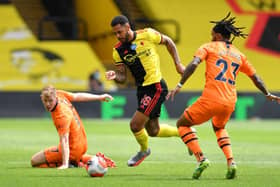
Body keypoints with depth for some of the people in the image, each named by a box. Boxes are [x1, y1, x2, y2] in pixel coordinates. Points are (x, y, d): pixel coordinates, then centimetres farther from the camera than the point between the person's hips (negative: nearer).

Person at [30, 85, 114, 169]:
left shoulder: (62, 116, -33)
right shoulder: (59, 94, -12)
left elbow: (64, 140, -38)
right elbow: (77, 96, 5)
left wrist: (65, 164, -44)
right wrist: (100, 97, 20)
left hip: (72, 150, -9)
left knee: (34, 161, -3)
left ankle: (67, 163, -7)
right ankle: (85, 158, 24)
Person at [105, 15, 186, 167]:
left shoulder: (147, 35, -11)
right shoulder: (118, 51, 0)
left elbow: (168, 42, 6)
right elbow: (122, 77, 3)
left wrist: (178, 64, 4)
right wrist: (115, 76, -20)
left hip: (156, 87, -6)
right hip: (142, 90, 6)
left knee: (135, 125, -12)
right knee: (153, 131, 15)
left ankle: (144, 150, 18)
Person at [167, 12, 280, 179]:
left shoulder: (208, 47, 6)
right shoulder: (239, 55, 19)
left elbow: (193, 64, -10)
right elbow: (255, 77, 24)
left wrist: (179, 86, -15)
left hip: (211, 99, -5)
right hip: (230, 102, 5)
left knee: (182, 124, 13)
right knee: (219, 127, 35)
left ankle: (201, 159, -5)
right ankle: (231, 162, 12)